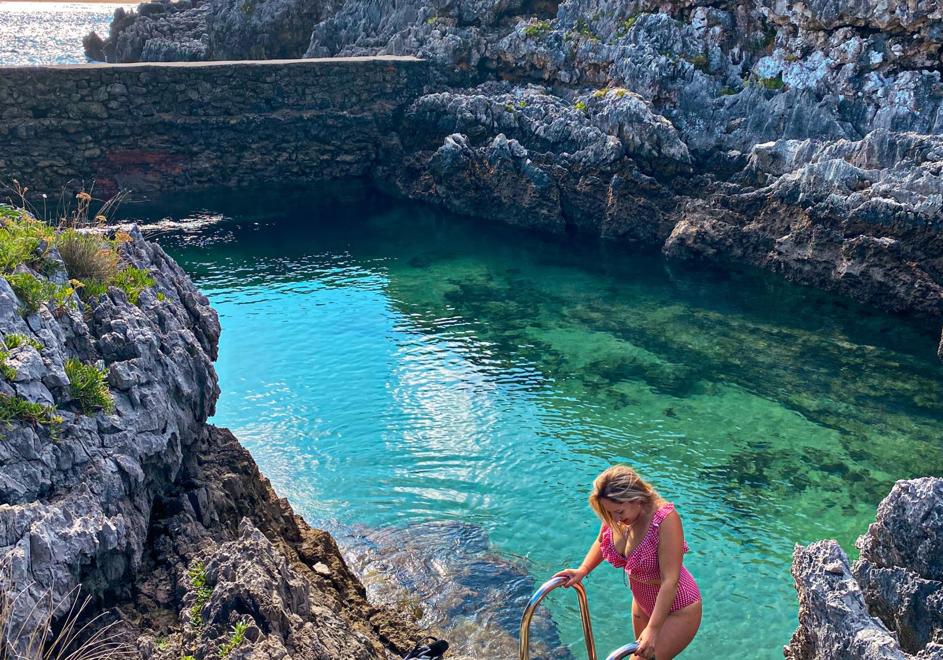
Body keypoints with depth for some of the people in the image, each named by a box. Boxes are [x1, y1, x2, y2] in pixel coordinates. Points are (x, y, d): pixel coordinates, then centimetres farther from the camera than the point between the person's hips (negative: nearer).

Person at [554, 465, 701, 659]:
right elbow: (601, 542, 7)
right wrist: (583, 570, -9)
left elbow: (670, 581, -33)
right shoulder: (615, 514, -17)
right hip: (643, 601, 7)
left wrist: (653, 628, -35)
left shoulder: (665, 519, -34)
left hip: (678, 607, -7)